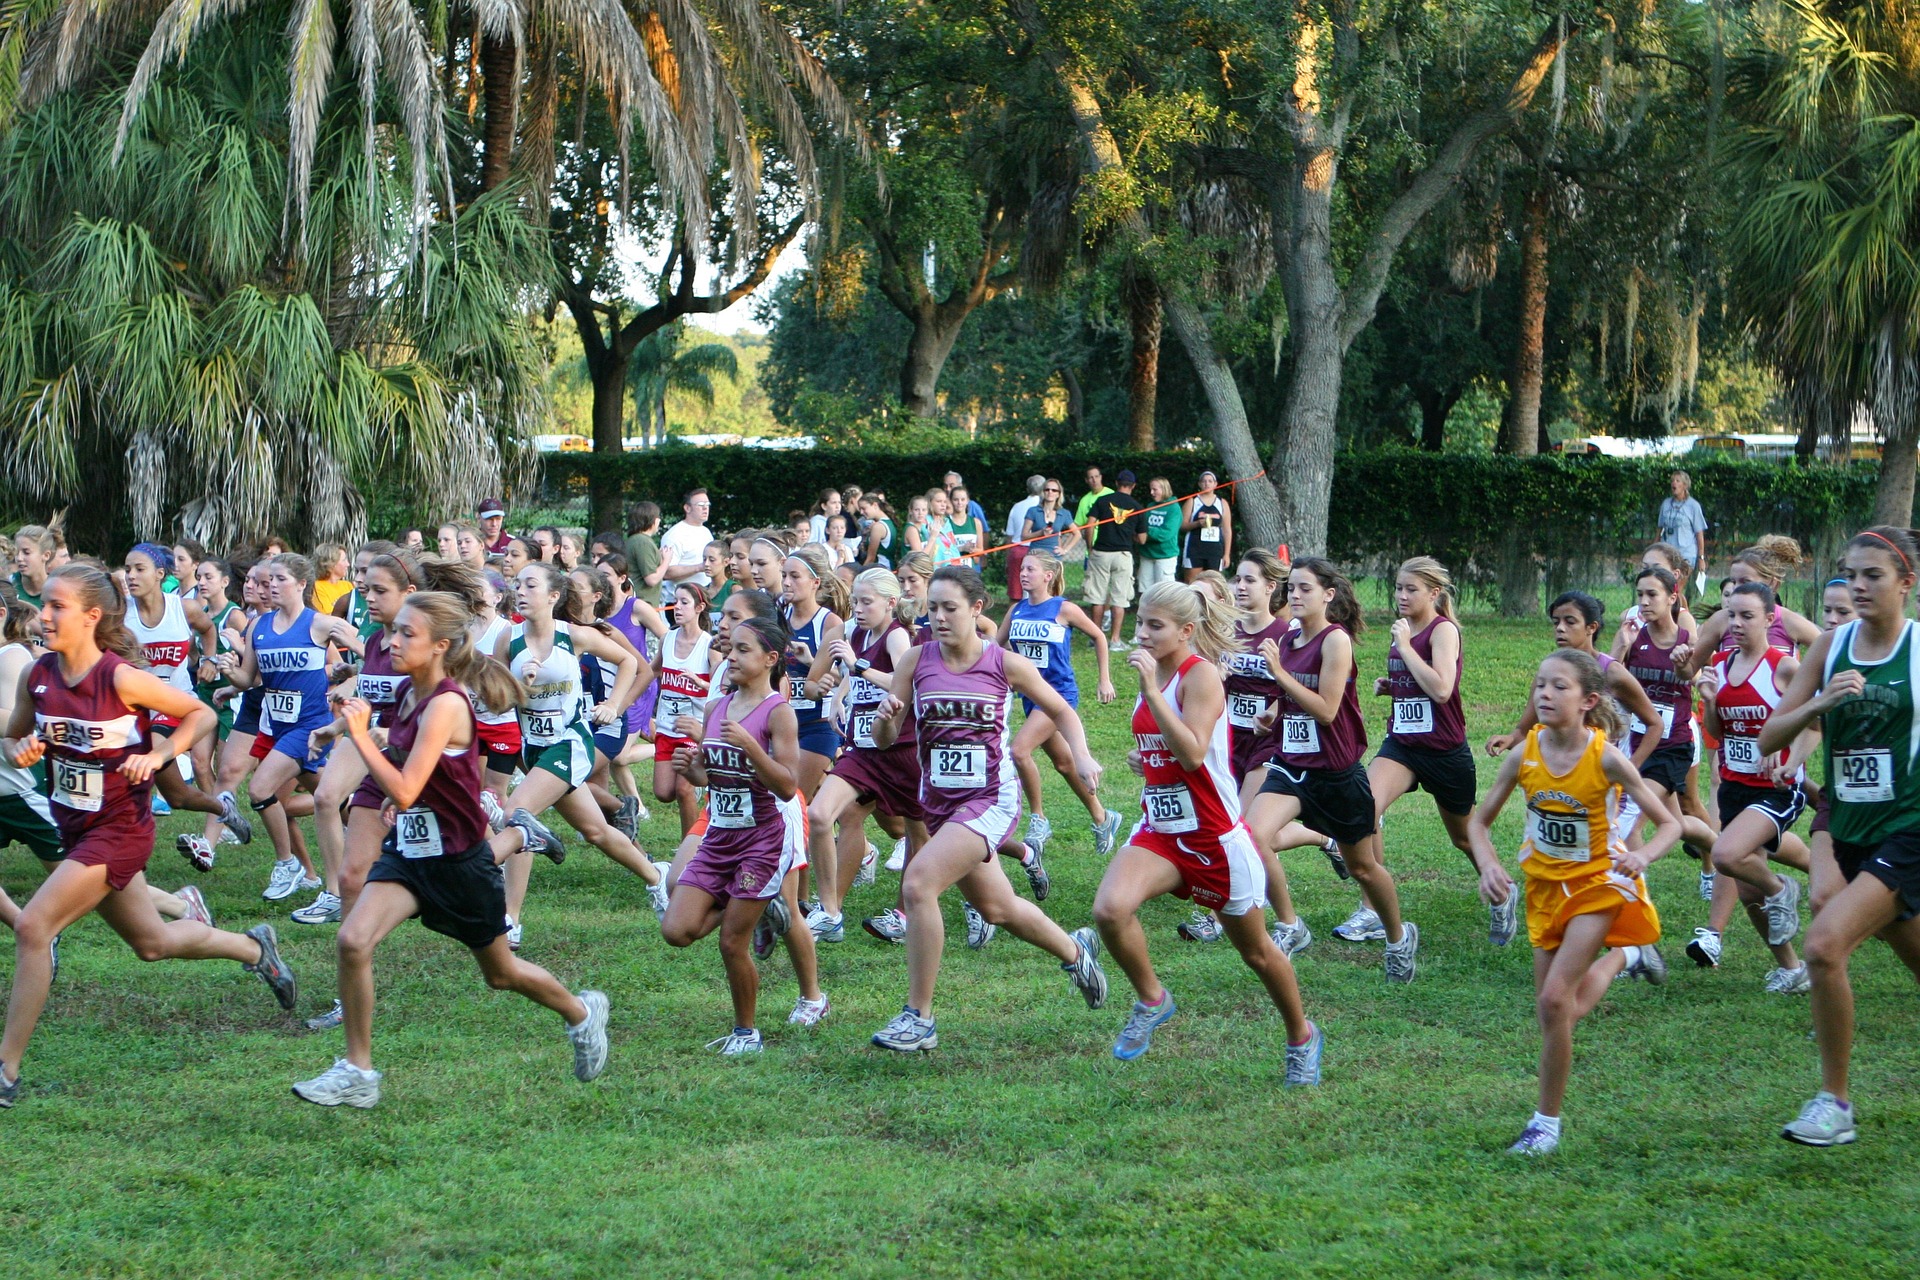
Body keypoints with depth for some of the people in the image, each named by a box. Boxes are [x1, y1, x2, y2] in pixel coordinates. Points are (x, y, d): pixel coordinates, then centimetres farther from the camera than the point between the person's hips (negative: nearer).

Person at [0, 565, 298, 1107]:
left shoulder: (121, 678, -20)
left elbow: (201, 715, -8)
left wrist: (157, 754, -22)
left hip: (118, 829, -7)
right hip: (75, 827, 7)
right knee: (153, 942, 22)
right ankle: (254, 947, 48)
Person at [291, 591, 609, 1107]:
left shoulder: (446, 704, -25)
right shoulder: (408, 692, 0)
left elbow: (403, 792, -31)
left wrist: (360, 734, -30)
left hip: (460, 860, -7)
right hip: (409, 849, 7)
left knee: (500, 973, 14)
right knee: (352, 942, -15)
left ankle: (582, 1012, 43)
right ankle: (357, 1071, -5)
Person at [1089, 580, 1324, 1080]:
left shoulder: (1200, 675, -16)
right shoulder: (1154, 674, 7)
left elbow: (1193, 753, -29)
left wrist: (1150, 691, -30)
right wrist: (1143, 759, 2)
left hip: (1216, 837, -6)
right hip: (1160, 830, 6)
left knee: (1256, 951, 11)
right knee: (1110, 909, -23)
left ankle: (1302, 1038, 35)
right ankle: (1151, 1000, 0)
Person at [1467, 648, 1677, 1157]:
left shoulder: (1607, 758, -21)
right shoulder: (1525, 754, -12)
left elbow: (1669, 823, -14)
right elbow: (1479, 821, -1)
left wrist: (1642, 856, -35)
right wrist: (1488, 866, -21)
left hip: (1599, 882, -4)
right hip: (1546, 884, 4)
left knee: (1555, 1000, -17)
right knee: (1557, 1011, 10)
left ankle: (1547, 1122, -2)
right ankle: (1622, 956, 40)